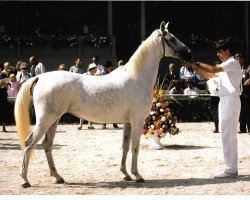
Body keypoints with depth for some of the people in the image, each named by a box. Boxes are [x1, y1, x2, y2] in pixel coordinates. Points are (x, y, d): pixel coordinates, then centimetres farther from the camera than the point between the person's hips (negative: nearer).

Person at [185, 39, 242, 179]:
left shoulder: (233, 63, -8)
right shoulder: (225, 67, 23)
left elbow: (213, 69, -20)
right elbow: (208, 75, 22)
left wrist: (198, 64, -8)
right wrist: (194, 67, 11)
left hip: (230, 100, -10)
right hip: (225, 101, 10)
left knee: (227, 135, -11)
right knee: (230, 135, 10)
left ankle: (230, 170, -12)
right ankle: (232, 169, 13)